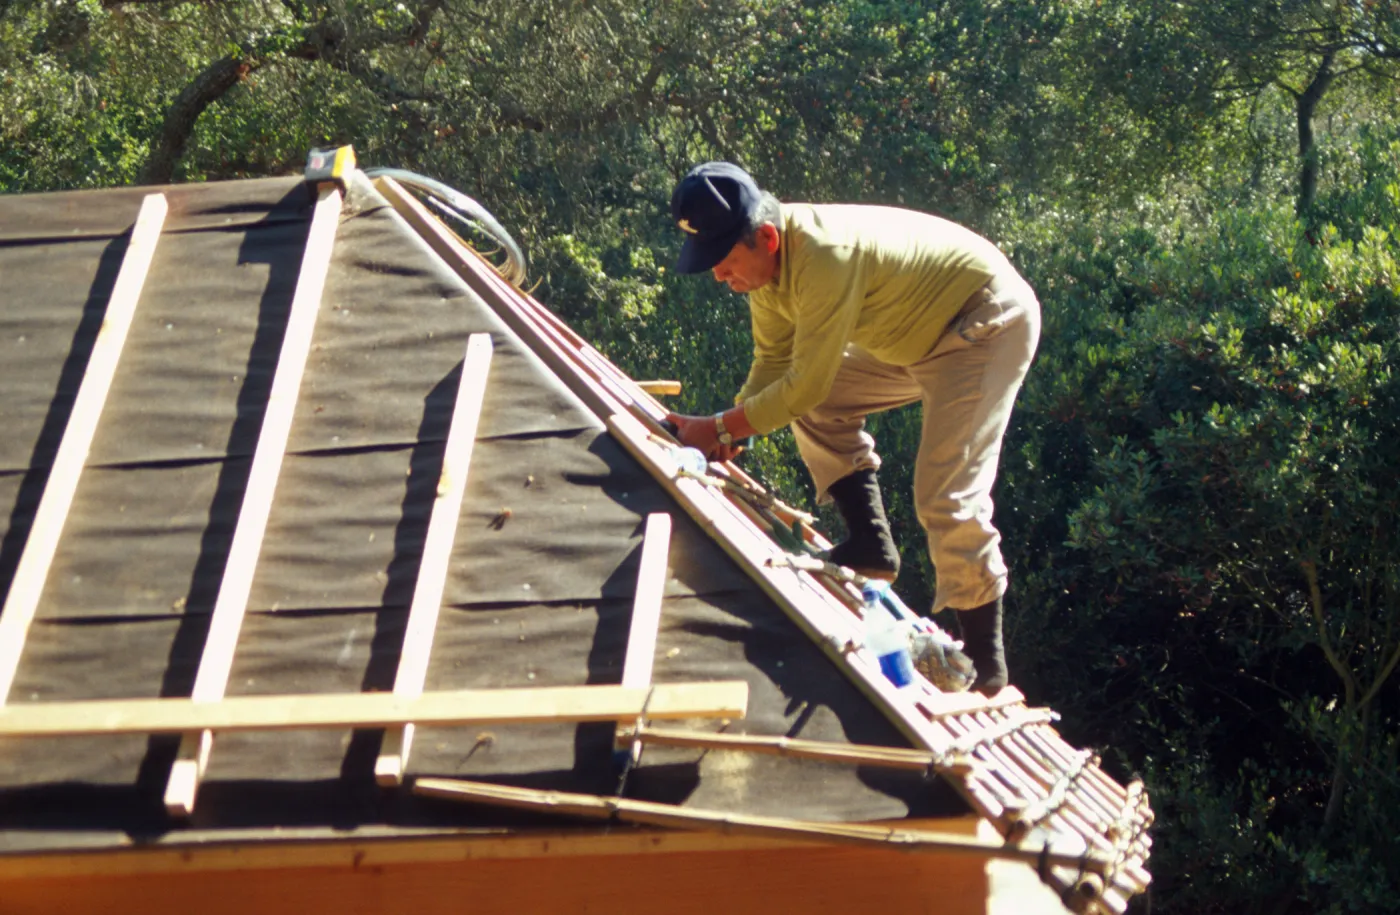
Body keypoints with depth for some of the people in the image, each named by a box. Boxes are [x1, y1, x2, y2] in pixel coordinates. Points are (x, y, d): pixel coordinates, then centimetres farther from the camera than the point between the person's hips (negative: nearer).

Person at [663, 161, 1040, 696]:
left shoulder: (825, 257, -35)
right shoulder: (765, 256, -6)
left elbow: (807, 384, -30)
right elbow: (774, 363, 4)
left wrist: (721, 430, -22)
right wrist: (728, 431, -10)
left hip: (989, 324, -10)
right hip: (921, 334, 10)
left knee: (946, 494, -17)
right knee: (816, 409, 10)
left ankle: (984, 664, -8)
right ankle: (870, 545, 13)